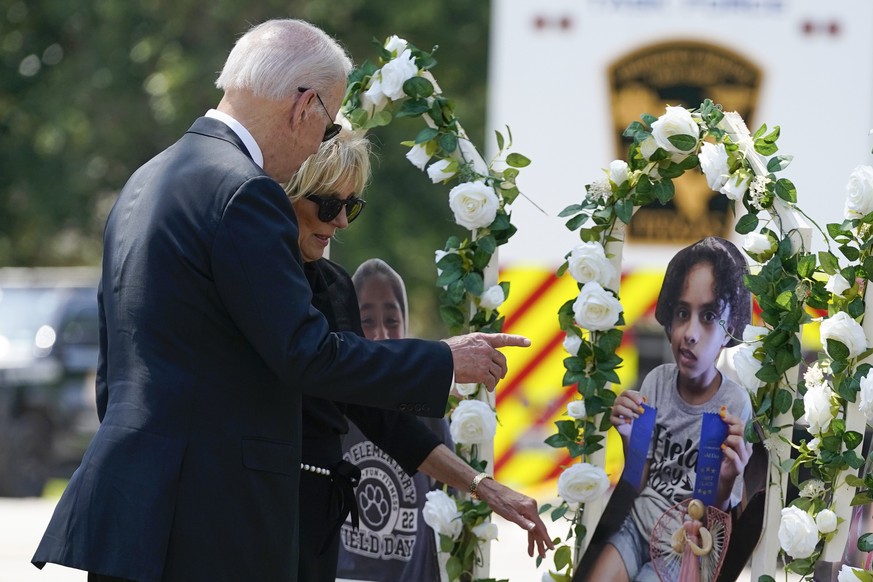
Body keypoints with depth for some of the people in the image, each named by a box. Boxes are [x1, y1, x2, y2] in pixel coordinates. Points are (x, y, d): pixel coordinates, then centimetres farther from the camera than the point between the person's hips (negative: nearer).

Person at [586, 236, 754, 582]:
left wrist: (725, 482, -27)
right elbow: (638, 482, 8)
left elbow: (718, 518, -7)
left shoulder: (735, 405, -14)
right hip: (636, 524, 4)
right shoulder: (656, 381, -2)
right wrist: (630, 440, -11)